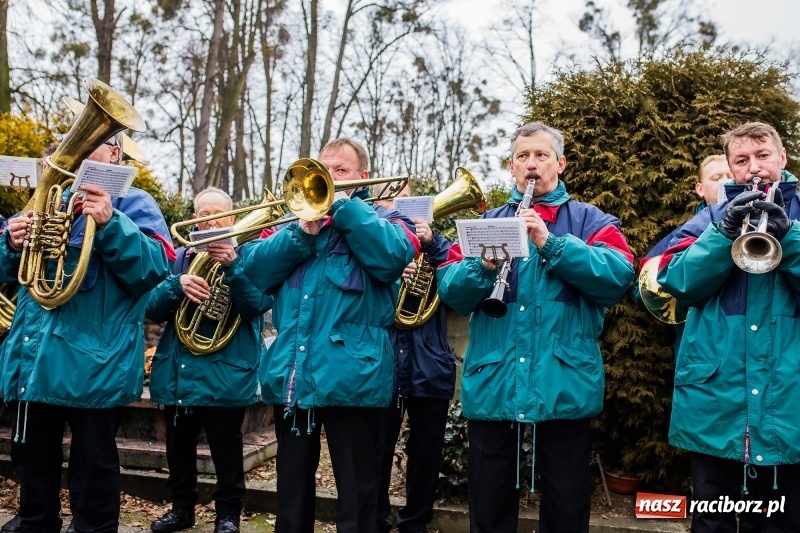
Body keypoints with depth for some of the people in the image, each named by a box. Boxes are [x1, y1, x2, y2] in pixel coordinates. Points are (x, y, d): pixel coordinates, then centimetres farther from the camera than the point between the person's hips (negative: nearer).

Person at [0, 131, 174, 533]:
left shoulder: (132, 203, 0)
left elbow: (154, 268, -16)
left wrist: (111, 224, -28)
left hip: (91, 360, -6)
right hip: (34, 355, 6)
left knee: (92, 465, 4)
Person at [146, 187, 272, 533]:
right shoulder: (180, 257, 9)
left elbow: (259, 305, -15)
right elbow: (152, 309, 0)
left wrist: (232, 267, -28)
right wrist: (178, 285, -20)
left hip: (226, 372, -4)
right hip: (177, 371, 4)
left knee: (226, 450, 4)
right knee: (179, 447, 17)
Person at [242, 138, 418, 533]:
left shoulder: (381, 219, 7)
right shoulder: (296, 217, 18)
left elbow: (392, 257, -18)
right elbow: (254, 271, 3)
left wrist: (343, 204, -11)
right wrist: (302, 232, -10)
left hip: (349, 376, -4)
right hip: (290, 374, 5)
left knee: (356, 490, 5)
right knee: (292, 488, 17)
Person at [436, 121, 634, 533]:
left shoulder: (589, 220, 7)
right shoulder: (486, 222, 12)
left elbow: (619, 276, -11)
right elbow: (450, 290, 1)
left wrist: (551, 244, -20)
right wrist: (484, 265, -19)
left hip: (564, 386, -1)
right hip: (491, 386, 2)